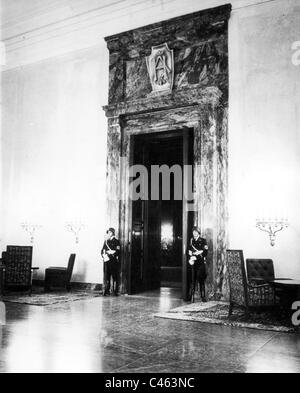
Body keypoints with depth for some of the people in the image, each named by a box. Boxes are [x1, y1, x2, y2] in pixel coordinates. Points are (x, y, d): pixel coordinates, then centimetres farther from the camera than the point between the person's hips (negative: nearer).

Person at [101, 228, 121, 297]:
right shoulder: (106, 241, 17)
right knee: (106, 276, 3)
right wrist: (104, 255, -3)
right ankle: (106, 291, 8)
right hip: (106, 261, 5)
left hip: (114, 261, -5)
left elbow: (117, 251, -10)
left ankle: (115, 291, 3)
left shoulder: (116, 241, -1)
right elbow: (102, 250, 17)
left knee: (115, 277, -2)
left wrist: (109, 255, -15)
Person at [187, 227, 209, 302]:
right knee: (193, 280, -1)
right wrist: (190, 259, -7)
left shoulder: (203, 241, 2)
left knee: (201, 279, -5)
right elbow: (189, 251, 11)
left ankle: (203, 296, 2)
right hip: (193, 263, 3)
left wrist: (196, 257, -13)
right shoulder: (191, 241, 14)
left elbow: (205, 252, -6)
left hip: (201, 263, -3)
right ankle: (191, 296, 5)